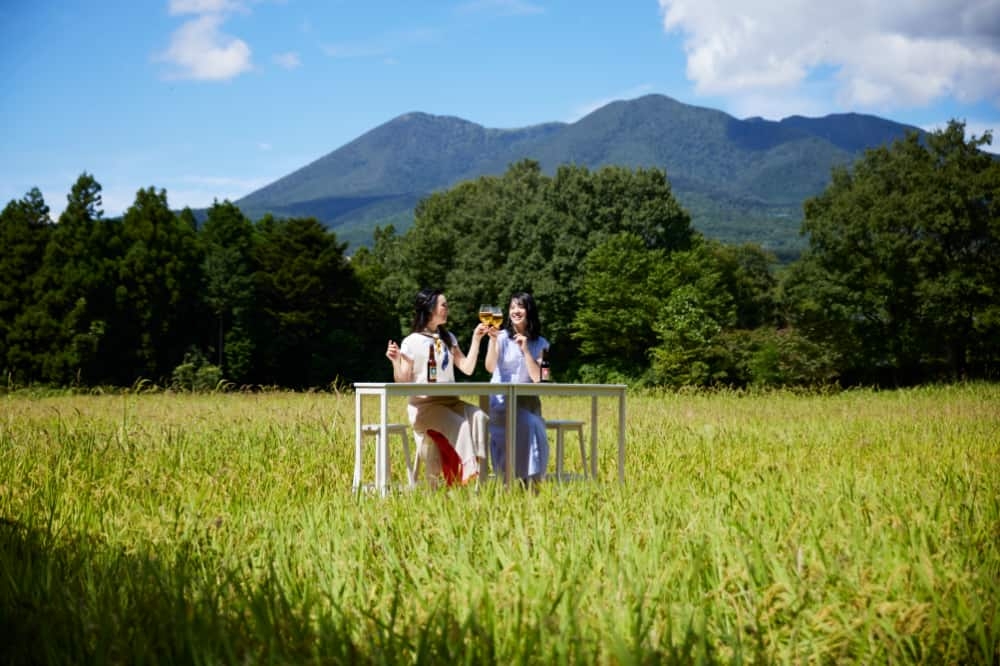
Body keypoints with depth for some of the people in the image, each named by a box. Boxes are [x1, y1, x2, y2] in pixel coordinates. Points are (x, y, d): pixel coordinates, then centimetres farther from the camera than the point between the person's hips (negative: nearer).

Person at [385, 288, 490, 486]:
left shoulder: (448, 338, 18)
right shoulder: (411, 342, 0)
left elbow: (467, 368, 7)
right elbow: (402, 383, -4)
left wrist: (476, 340, 4)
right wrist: (396, 361, -21)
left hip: (450, 401, 5)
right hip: (423, 405, -5)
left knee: (479, 417, -26)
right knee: (459, 424, -32)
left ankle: (476, 468, -33)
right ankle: (467, 470, -33)